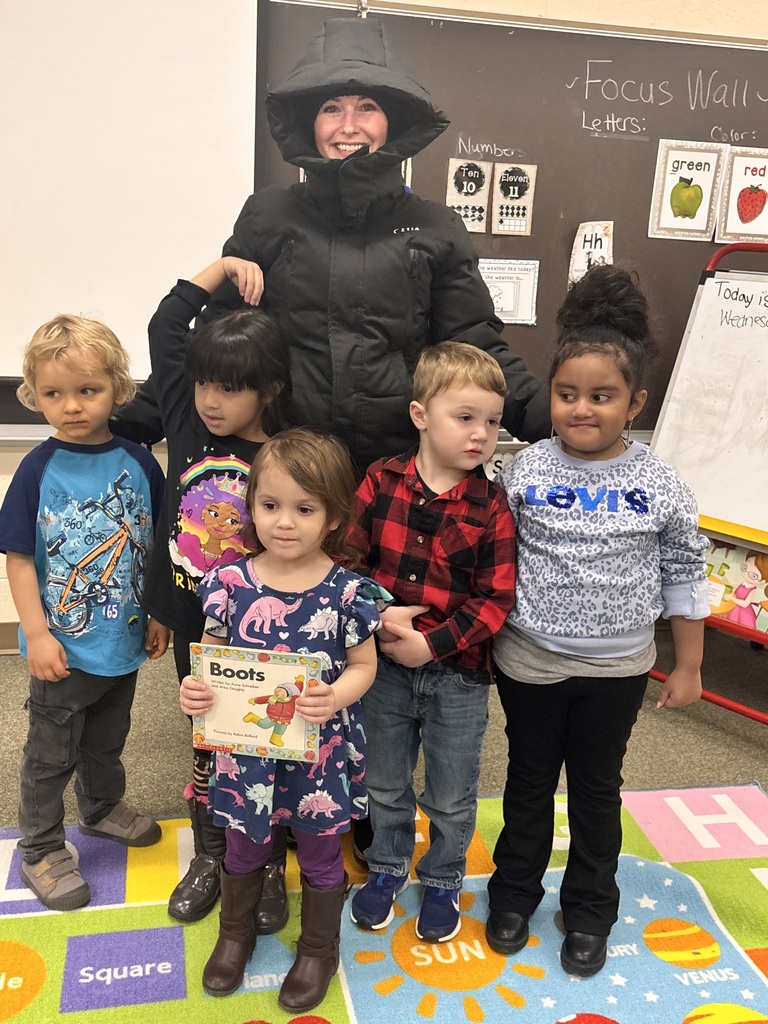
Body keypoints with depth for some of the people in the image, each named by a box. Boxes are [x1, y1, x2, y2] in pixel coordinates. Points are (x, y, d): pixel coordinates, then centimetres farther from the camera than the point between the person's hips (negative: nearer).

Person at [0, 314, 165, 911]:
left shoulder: (138, 463, -6)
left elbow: (157, 546, 2)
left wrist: (159, 615, 3)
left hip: (124, 641, 3)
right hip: (63, 648, -3)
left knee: (108, 739, 25)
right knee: (52, 754, 13)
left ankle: (103, 807, 50)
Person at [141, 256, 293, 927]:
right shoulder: (188, 425, -4)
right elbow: (166, 327, 2)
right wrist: (220, 267, 1)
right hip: (194, 626, 4)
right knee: (208, 747, 20)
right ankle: (209, 858, 40)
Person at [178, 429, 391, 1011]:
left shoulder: (348, 590, -16)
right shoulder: (229, 583, -11)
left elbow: (364, 664, -6)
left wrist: (336, 697, -25)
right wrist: (195, 691, -20)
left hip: (321, 749, -2)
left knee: (320, 854, 20)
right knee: (244, 850, 24)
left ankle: (318, 950, 45)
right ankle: (236, 933, 53)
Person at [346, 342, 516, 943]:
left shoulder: (491, 508, -13)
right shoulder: (382, 482, -8)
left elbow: (496, 600, -13)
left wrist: (432, 644, -19)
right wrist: (377, 616, -17)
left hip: (458, 674, -1)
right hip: (385, 664, 2)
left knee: (451, 797, 17)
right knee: (386, 784, 22)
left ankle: (442, 881, 42)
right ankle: (387, 867, 46)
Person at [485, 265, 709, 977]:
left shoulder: (659, 485, -10)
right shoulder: (524, 471, -11)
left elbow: (683, 577, -1)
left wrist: (687, 667, 3)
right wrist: (478, 639, -2)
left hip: (617, 668, 0)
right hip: (529, 662, 0)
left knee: (597, 789, 18)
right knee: (530, 781, 19)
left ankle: (589, 910, 39)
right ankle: (515, 891, 42)